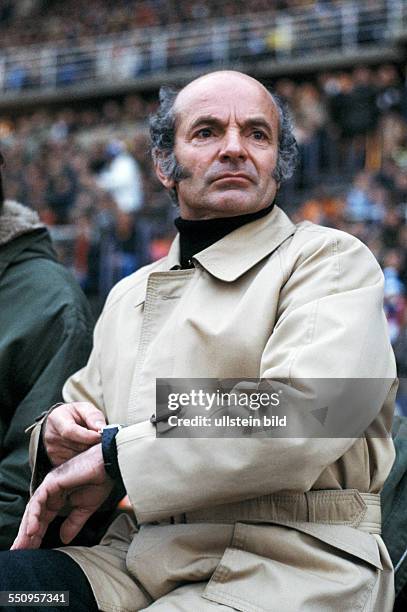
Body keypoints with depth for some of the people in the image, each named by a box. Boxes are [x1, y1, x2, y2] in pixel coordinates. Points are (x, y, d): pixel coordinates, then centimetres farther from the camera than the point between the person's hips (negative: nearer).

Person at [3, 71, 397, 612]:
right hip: (134, 560, 6)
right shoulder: (127, 297, 22)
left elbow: (302, 416, -16)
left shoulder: (331, 259, 1)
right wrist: (59, 434, 2)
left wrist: (113, 455, -12)